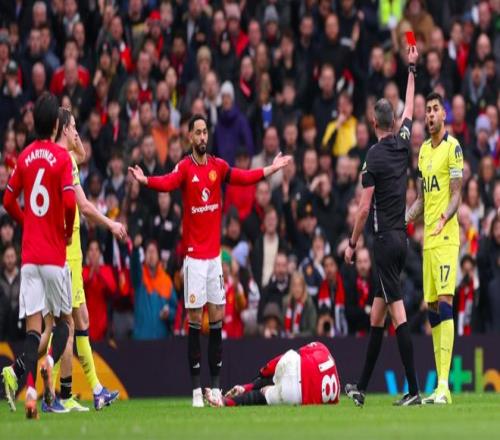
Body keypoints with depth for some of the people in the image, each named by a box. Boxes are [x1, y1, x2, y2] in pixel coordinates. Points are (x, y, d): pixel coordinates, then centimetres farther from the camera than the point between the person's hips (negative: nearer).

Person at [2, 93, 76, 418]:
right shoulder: (62, 157, -7)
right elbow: (69, 202, -17)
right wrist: (68, 231, 1)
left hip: (29, 253, 3)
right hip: (55, 254, -3)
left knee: (33, 324, -2)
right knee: (64, 320, 11)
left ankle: (31, 389, -18)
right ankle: (50, 363, -17)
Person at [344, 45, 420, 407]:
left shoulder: (375, 155, -10)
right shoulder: (403, 145, 7)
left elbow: (365, 206, -11)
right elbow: (410, 109, 25)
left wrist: (353, 243, -2)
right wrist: (412, 68, 35)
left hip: (385, 239, -7)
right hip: (401, 238, 7)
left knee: (398, 314, -11)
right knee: (377, 313, 11)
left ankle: (414, 390, -16)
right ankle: (361, 388, 16)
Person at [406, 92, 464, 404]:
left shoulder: (453, 147, -6)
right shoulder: (423, 150, 17)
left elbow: (456, 196, -11)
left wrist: (444, 219, -27)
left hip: (446, 236, -8)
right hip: (428, 238, 8)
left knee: (445, 302, -15)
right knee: (432, 309, 6)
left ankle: (445, 385, -21)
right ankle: (438, 385, 7)